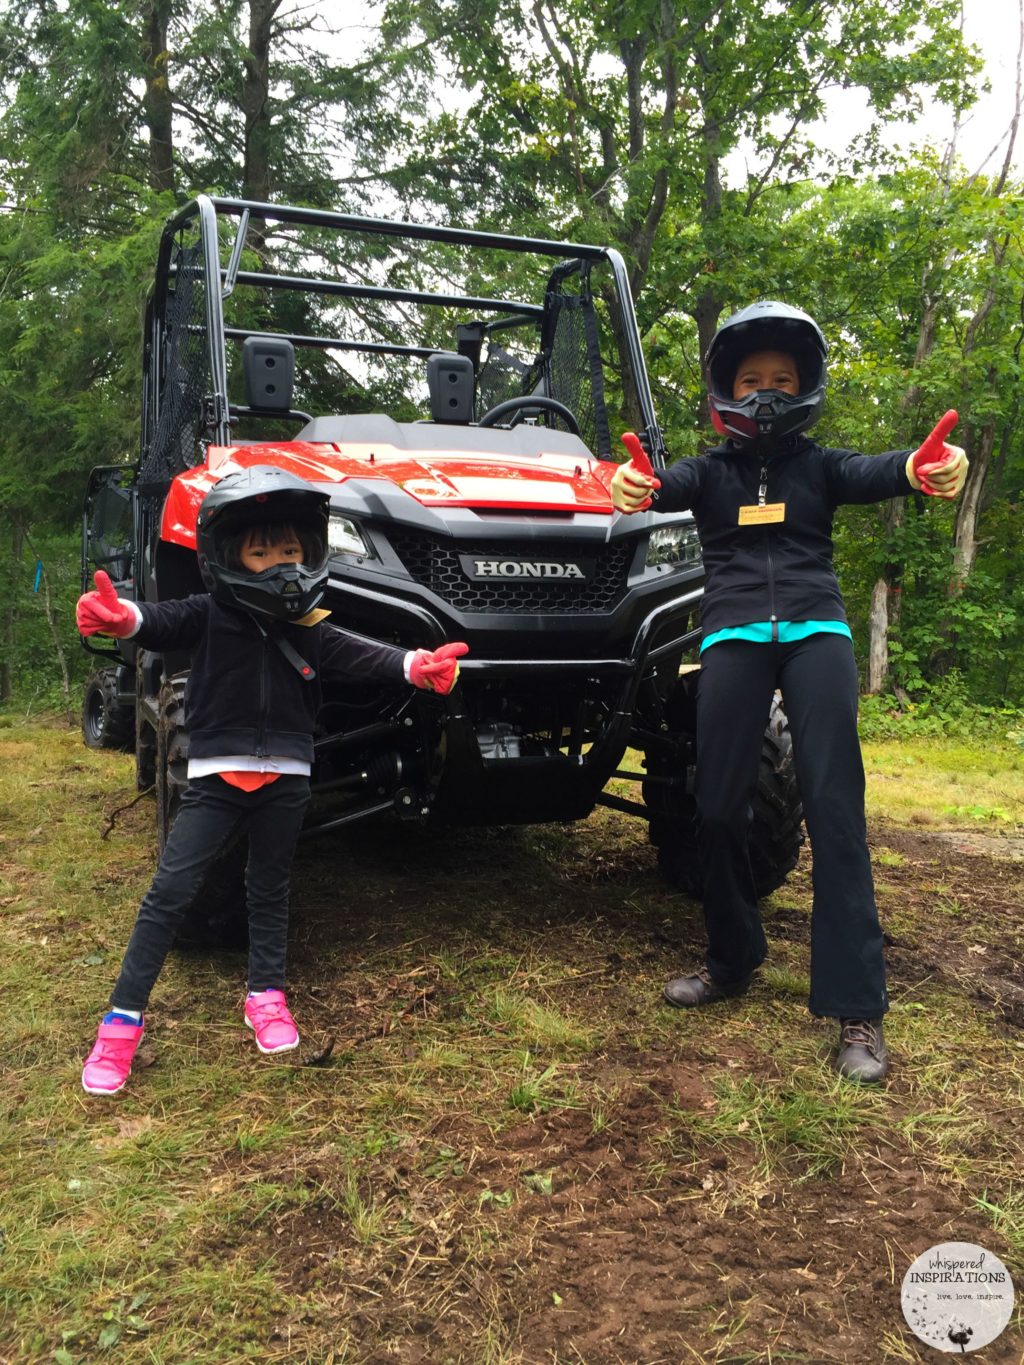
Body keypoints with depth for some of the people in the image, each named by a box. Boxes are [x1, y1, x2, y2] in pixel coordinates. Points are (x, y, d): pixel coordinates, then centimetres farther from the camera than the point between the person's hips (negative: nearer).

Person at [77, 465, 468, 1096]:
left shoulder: (310, 629, 0)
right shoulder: (210, 614, -6)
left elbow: (361, 654, -11)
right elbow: (164, 623, -24)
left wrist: (415, 664, -31)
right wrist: (121, 617, -47)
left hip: (286, 778, 2)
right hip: (217, 776, -2)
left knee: (269, 890, 15)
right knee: (170, 892, -3)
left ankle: (267, 996, 30)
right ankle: (124, 1019, 5)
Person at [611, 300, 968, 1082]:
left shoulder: (819, 465, 15)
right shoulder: (711, 471, 15)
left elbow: (873, 474, -8)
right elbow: (672, 488, -9)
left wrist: (922, 467, -33)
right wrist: (635, 487, -35)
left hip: (815, 629, -1)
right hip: (735, 634, 1)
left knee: (835, 808, -10)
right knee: (719, 805, -3)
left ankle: (857, 1007, -7)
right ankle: (733, 960, 19)